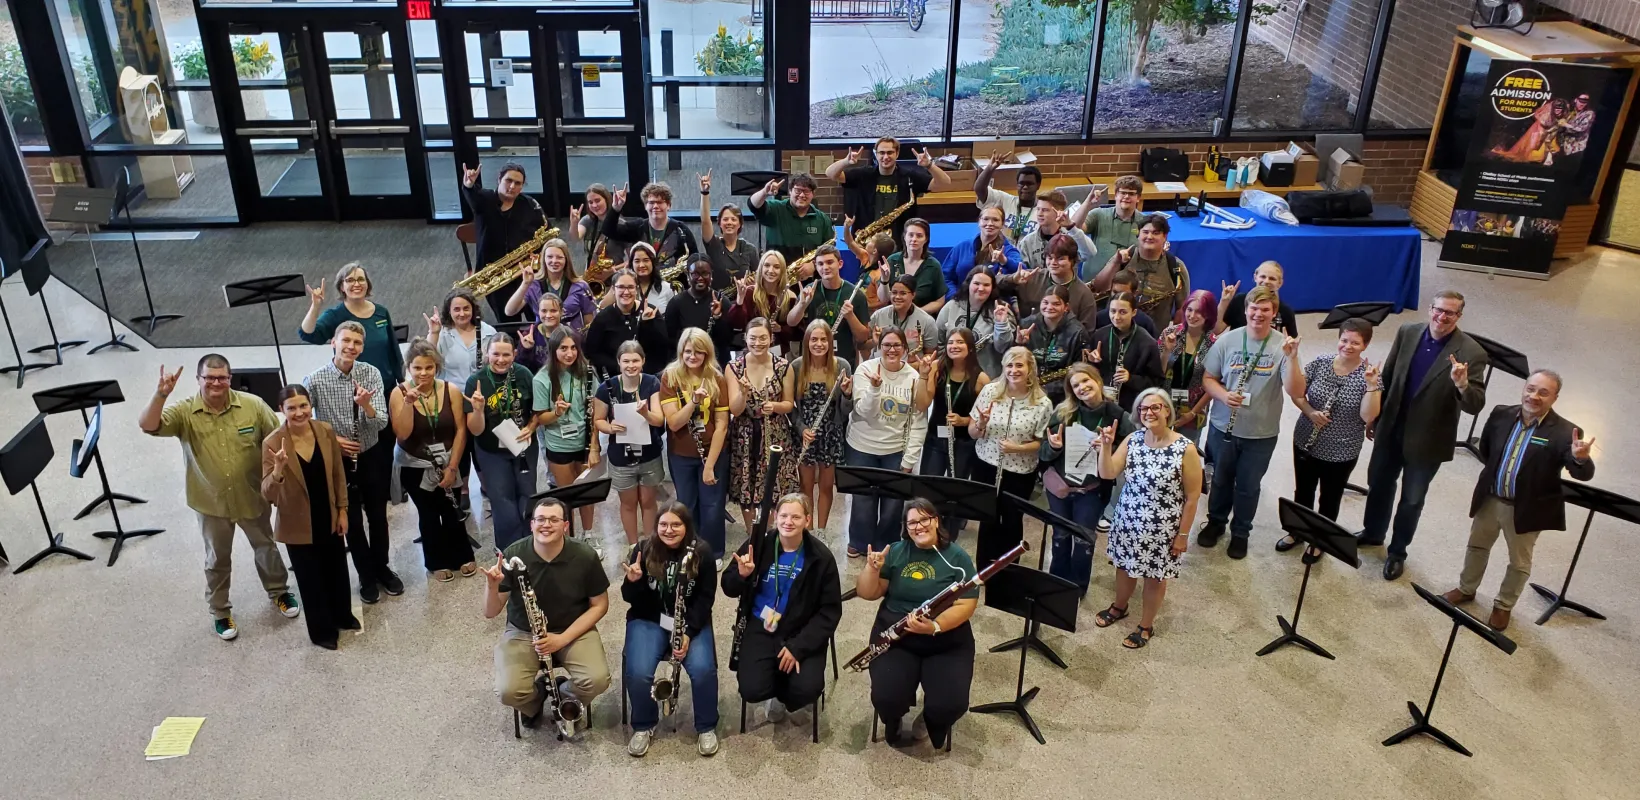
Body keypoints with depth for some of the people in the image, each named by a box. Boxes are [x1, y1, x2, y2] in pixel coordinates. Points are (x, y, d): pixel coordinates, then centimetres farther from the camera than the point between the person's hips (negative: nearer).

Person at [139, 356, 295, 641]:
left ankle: (279, 592, 45)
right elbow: (147, 425, -28)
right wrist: (161, 394, -42)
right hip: (211, 502, 0)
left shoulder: (253, 405, -13)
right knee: (217, 559, 17)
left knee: (266, 547, 21)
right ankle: (220, 611, 36)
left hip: (252, 497, 1)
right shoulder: (184, 412, -13)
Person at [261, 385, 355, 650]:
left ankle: (342, 616, 47)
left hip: (329, 518, 4)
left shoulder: (326, 432, -9)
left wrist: (342, 510, 4)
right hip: (298, 525, -4)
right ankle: (321, 630, 33)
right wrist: (278, 469, -40)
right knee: (311, 578, 12)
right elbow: (267, 495, -22)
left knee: (337, 570, 22)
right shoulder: (272, 443, -21)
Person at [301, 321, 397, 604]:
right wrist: (332, 439, -16)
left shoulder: (371, 374, -11)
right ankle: (367, 576, 30)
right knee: (352, 521, 11)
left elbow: (381, 423, -16)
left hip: (372, 456, 2)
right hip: (338, 460, -2)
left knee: (378, 517, 16)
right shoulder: (314, 380, -16)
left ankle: (382, 567, 37)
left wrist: (365, 405, -36)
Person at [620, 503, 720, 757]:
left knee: (703, 669, -25)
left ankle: (706, 727, 1)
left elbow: (706, 598, -5)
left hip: (692, 622, 0)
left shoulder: (701, 552, -8)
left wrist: (688, 632, -18)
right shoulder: (644, 549, -7)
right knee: (638, 672, -23)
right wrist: (633, 581, -27)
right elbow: (631, 598, -4)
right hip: (648, 620, 1)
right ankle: (643, 727, 5)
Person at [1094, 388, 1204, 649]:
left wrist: (1183, 534, -9)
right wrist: (1106, 445, -24)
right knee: (1125, 566, 23)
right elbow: (1107, 474, -9)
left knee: (1155, 576, 14)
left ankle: (1146, 626, 35)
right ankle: (1119, 607, 50)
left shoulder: (1185, 449, -19)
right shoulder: (1132, 440, -6)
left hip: (1162, 528, -4)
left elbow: (1192, 496, -12)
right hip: (1129, 520, 4)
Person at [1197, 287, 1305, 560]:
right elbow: (1208, 378, -1)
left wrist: (1292, 359, -35)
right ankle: (1216, 521, 43)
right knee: (1220, 479, 21)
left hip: (1261, 433, -1)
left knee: (1248, 486, 15)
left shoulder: (1283, 345, -13)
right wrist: (1224, 395, -22)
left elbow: (1296, 392, -21)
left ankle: (1241, 532, 37)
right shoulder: (1227, 339, -9)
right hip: (1223, 427, 1)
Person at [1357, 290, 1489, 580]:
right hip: (1391, 429, 4)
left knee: (1412, 499, 14)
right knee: (1378, 483, 22)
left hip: (1427, 440, -4)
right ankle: (1372, 532, 47)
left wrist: (1462, 384, -43)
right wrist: (1374, 417, 9)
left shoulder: (1471, 353, -19)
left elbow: (1475, 406, -22)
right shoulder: (1407, 332, -7)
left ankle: (1397, 551, 35)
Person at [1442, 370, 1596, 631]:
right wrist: (1495, 471, 7)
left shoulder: (1564, 432, -21)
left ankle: (1503, 606, 38)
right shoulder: (1501, 414, -8)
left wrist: (1580, 458, -50)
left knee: (1519, 563, 16)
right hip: (1489, 499, 4)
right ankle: (1466, 589, 46)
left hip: (1526, 509, -4)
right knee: (1477, 546, 24)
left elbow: (1584, 474, -30)